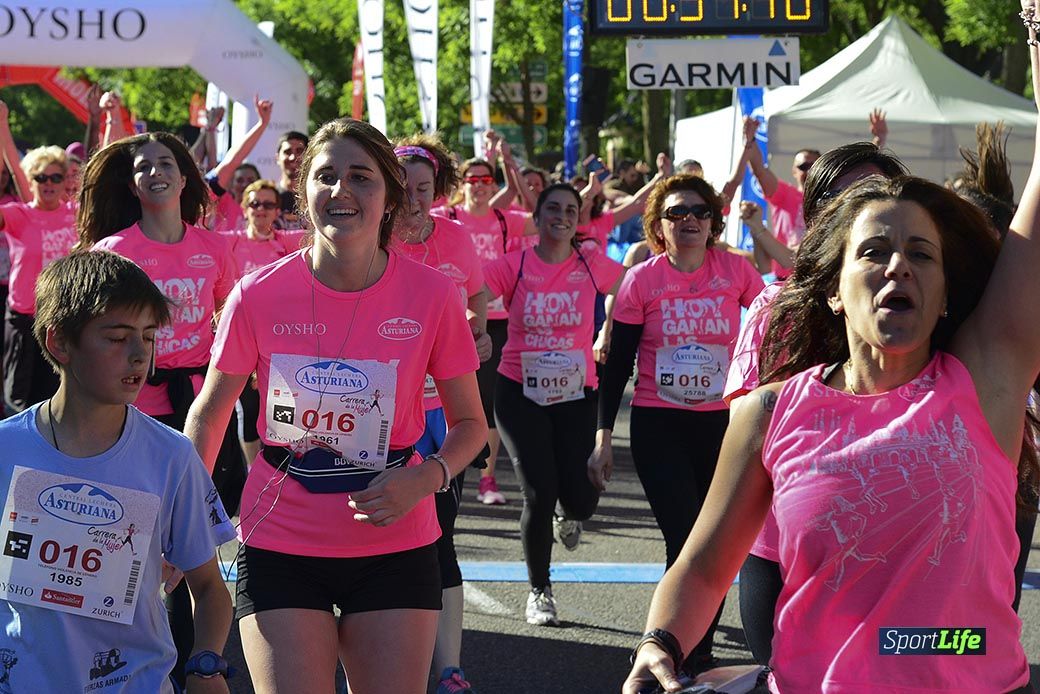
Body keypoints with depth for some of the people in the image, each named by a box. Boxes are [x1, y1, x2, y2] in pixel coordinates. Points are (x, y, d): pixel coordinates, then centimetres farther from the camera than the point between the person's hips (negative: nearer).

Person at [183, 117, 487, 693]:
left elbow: (470, 423, 4)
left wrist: (426, 478, -15)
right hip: (279, 549, -1)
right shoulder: (258, 295, -7)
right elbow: (208, 415, 7)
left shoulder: (431, 294, -7)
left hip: (395, 550, 1)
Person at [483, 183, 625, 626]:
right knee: (538, 495, -7)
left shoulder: (593, 267, 0)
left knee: (582, 497, -7)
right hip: (521, 393, -1)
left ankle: (568, 516, 35)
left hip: (576, 392, 1)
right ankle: (539, 592, 14)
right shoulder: (512, 267, -4)